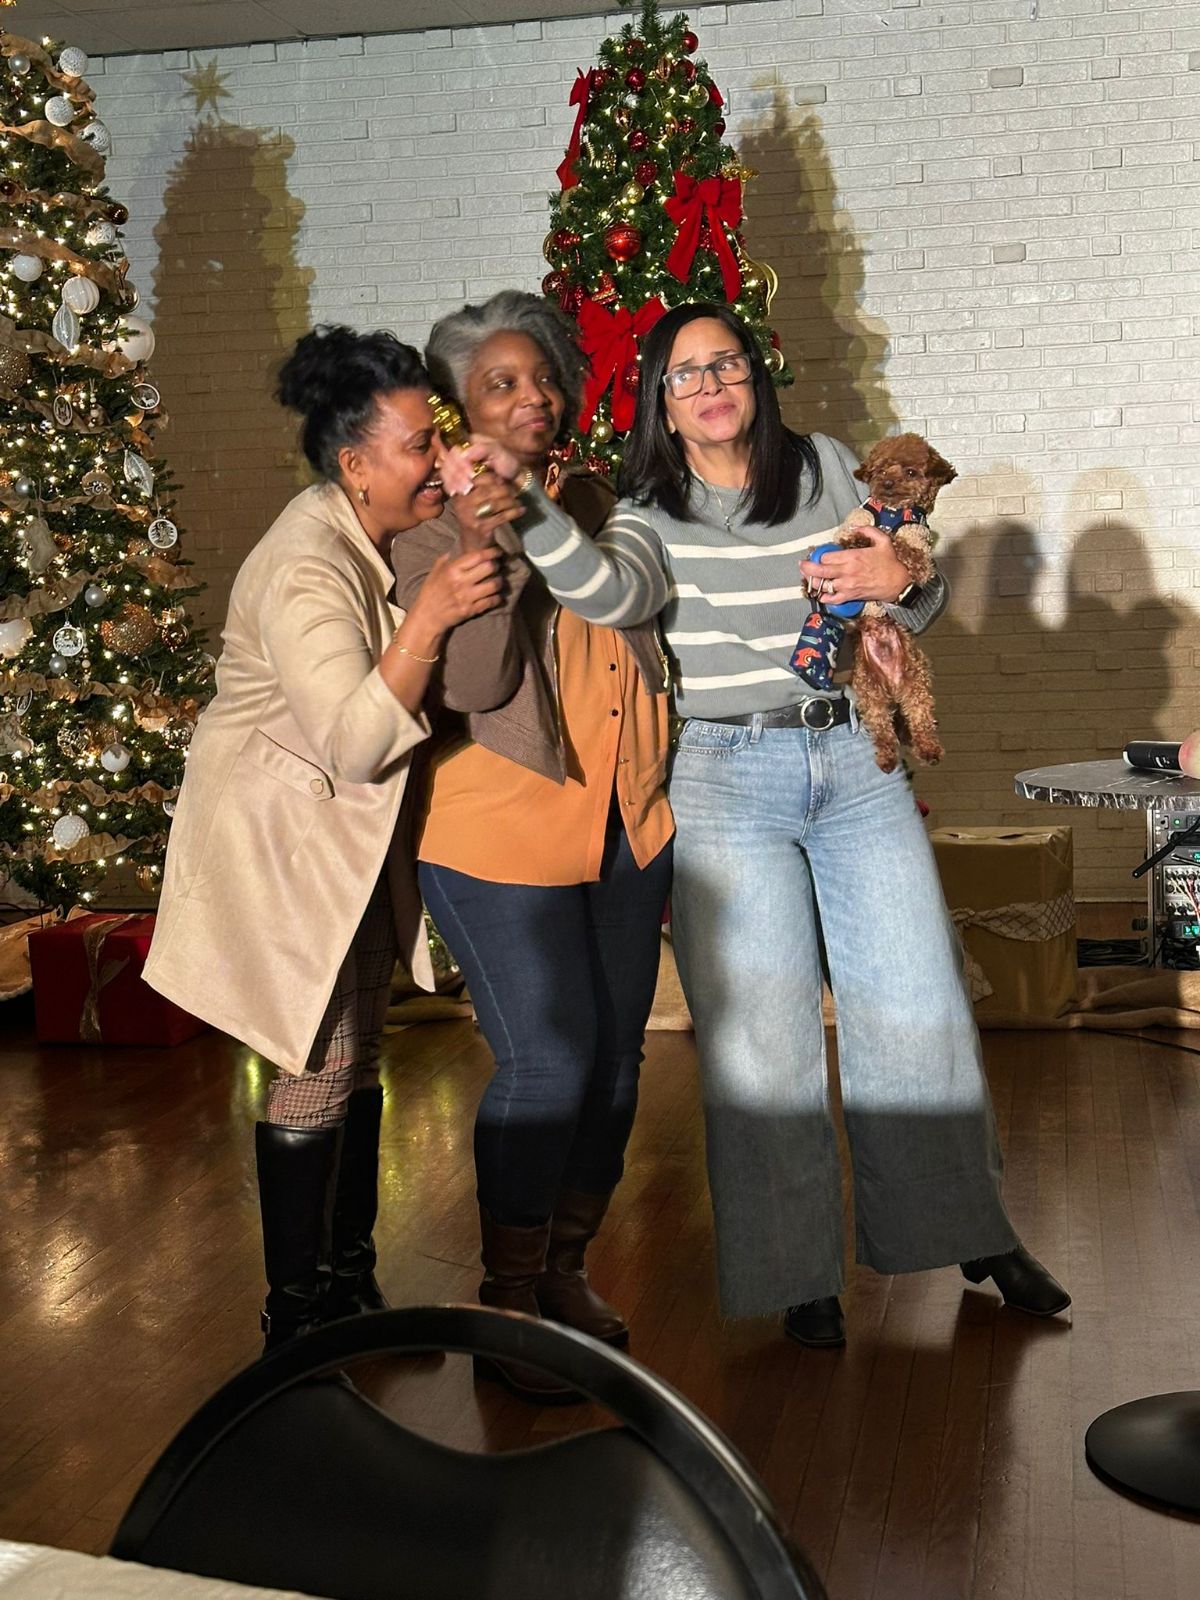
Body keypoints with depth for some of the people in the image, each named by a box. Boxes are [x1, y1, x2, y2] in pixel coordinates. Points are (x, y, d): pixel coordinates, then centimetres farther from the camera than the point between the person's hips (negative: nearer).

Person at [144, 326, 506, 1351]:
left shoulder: (389, 537, 3)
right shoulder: (309, 570, -26)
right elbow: (356, 742, -34)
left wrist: (503, 532, -2)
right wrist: (429, 615, -41)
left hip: (360, 836, 9)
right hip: (285, 840, -9)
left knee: (360, 1057, 15)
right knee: (319, 1072, -3)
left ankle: (352, 1283, 29)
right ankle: (297, 1316, 13)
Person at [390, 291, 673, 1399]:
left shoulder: (590, 500, 10)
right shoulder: (432, 527, -8)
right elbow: (462, 686, -20)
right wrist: (491, 550, -29)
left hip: (624, 822, 6)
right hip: (502, 833, -6)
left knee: (616, 1054, 10)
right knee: (546, 1060, -7)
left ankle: (568, 1270, 28)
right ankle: (507, 1299, 12)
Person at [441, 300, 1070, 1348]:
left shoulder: (831, 470, 9)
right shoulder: (652, 517, 2)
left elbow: (923, 602, 16)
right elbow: (606, 590, -23)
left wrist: (901, 580, -8)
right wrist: (517, 499, -38)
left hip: (857, 761, 3)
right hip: (724, 780, -2)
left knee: (916, 1003, 5)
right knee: (763, 1029, -1)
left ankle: (972, 1231, 25)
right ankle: (799, 1270, 16)